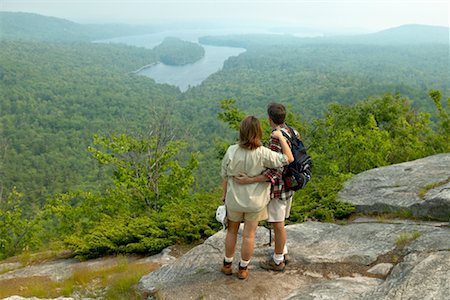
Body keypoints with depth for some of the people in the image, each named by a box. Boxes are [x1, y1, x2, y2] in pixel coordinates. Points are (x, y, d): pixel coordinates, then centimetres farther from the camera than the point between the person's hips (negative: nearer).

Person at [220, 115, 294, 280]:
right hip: (255, 201, -1)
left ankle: (227, 265, 35)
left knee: (232, 231, 21)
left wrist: (225, 195, 9)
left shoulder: (231, 151, -18)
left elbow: (224, 177, -7)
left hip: (234, 200, 1)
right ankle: (243, 269, 28)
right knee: (249, 235, 14)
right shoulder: (262, 153, -24)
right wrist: (280, 137, -12)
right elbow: (289, 159, -17)